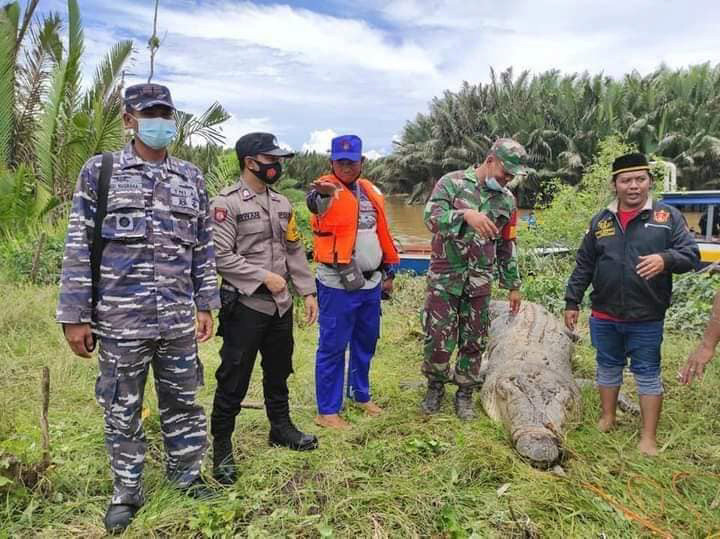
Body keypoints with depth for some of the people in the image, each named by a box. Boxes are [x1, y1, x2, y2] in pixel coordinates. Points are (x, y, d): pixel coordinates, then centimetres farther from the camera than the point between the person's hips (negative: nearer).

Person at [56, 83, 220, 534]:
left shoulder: (192, 178, 8)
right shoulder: (99, 172, 0)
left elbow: (204, 248, 11)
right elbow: (79, 249, -2)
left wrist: (206, 305, 7)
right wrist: (74, 316, -5)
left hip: (179, 321, 2)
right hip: (120, 321, -2)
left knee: (182, 403, 14)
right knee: (122, 411, 11)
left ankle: (188, 474, 34)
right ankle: (127, 490, 30)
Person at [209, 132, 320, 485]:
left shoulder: (281, 203, 11)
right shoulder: (226, 203, -11)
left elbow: (294, 251, 13)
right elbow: (220, 256, -17)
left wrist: (308, 291, 8)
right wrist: (264, 277, -18)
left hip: (280, 305, 7)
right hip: (244, 306, -6)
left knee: (279, 372, 20)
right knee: (234, 380, 2)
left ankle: (281, 428, 38)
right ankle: (221, 448, 18)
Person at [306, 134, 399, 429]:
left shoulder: (372, 191, 11)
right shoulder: (325, 189, -10)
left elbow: (382, 233, 18)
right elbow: (315, 202, -35)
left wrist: (388, 271, 19)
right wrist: (322, 193, -59)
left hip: (371, 282, 7)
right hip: (338, 285, -7)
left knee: (366, 342, 18)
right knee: (333, 347, 1)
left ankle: (361, 394, 36)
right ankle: (327, 410, 13)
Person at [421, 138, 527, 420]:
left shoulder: (507, 200, 9)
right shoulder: (452, 182, -5)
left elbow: (507, 246, 16)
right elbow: (431, 216, -21)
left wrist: (513, 285, 17)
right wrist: (466, 214, -37)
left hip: (480, 282, 4)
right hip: (444, 277, -3)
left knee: (474, 342, 9)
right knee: (438, 340, 0)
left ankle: (464, 394, 26)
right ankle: (435, 387, 25)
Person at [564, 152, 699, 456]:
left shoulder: (668, 216, -1)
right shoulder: (601, 221, 6)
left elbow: (690, 254, -6)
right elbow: (584, 266, 8)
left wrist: (665, 259, -27)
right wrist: (572, 302, 6)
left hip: (647, 319, -2)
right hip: (604, 317, 3)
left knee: (648, 373, 7)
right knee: (608, 367, 16)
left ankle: (648, 437, 18)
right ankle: (607, 419, 34)